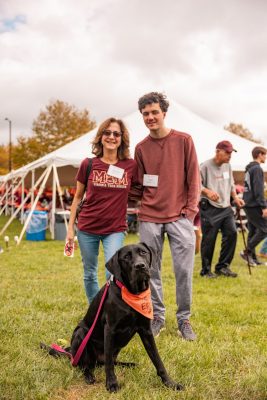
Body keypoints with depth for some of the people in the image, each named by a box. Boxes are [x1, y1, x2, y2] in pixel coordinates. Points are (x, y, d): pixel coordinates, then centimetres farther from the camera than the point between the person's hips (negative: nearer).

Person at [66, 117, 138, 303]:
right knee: (90, 274, 11)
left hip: (115, 229, -1)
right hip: (87, 228, 1)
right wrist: (70, 228, 4)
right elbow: (78, 197, 5)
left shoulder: (131, 166, -4)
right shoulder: (88, 164, -3)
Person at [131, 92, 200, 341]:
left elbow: (193, 178, 2)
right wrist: (141, 207, 2)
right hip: (149, 218, 3)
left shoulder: (184, 141, 2)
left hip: (179, 217, -2)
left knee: (184, 269, -3)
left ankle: (184, 319, 13)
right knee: (151, 271, 6)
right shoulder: (141, 148, 10)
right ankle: (157, 317, 21)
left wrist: (190, 209, -4)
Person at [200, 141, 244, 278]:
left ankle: (223, 266, 12)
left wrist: (235, 197, 9)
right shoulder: (205, 166, -10)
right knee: (209, 239, -2)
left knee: (231, 233, -3)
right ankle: (206, 270, 13)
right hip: (210, 209, -7)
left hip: (226, 208, 7)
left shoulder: (227, 166, 13)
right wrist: (207, 191, -26)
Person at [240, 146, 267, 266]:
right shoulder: (257, 169, -12)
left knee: (253, 231, 10)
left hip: (248, 204, 10)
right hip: (254, 205, -9)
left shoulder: (249, 169, 17)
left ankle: (252, 257, 11)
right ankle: (247, 252, -7)